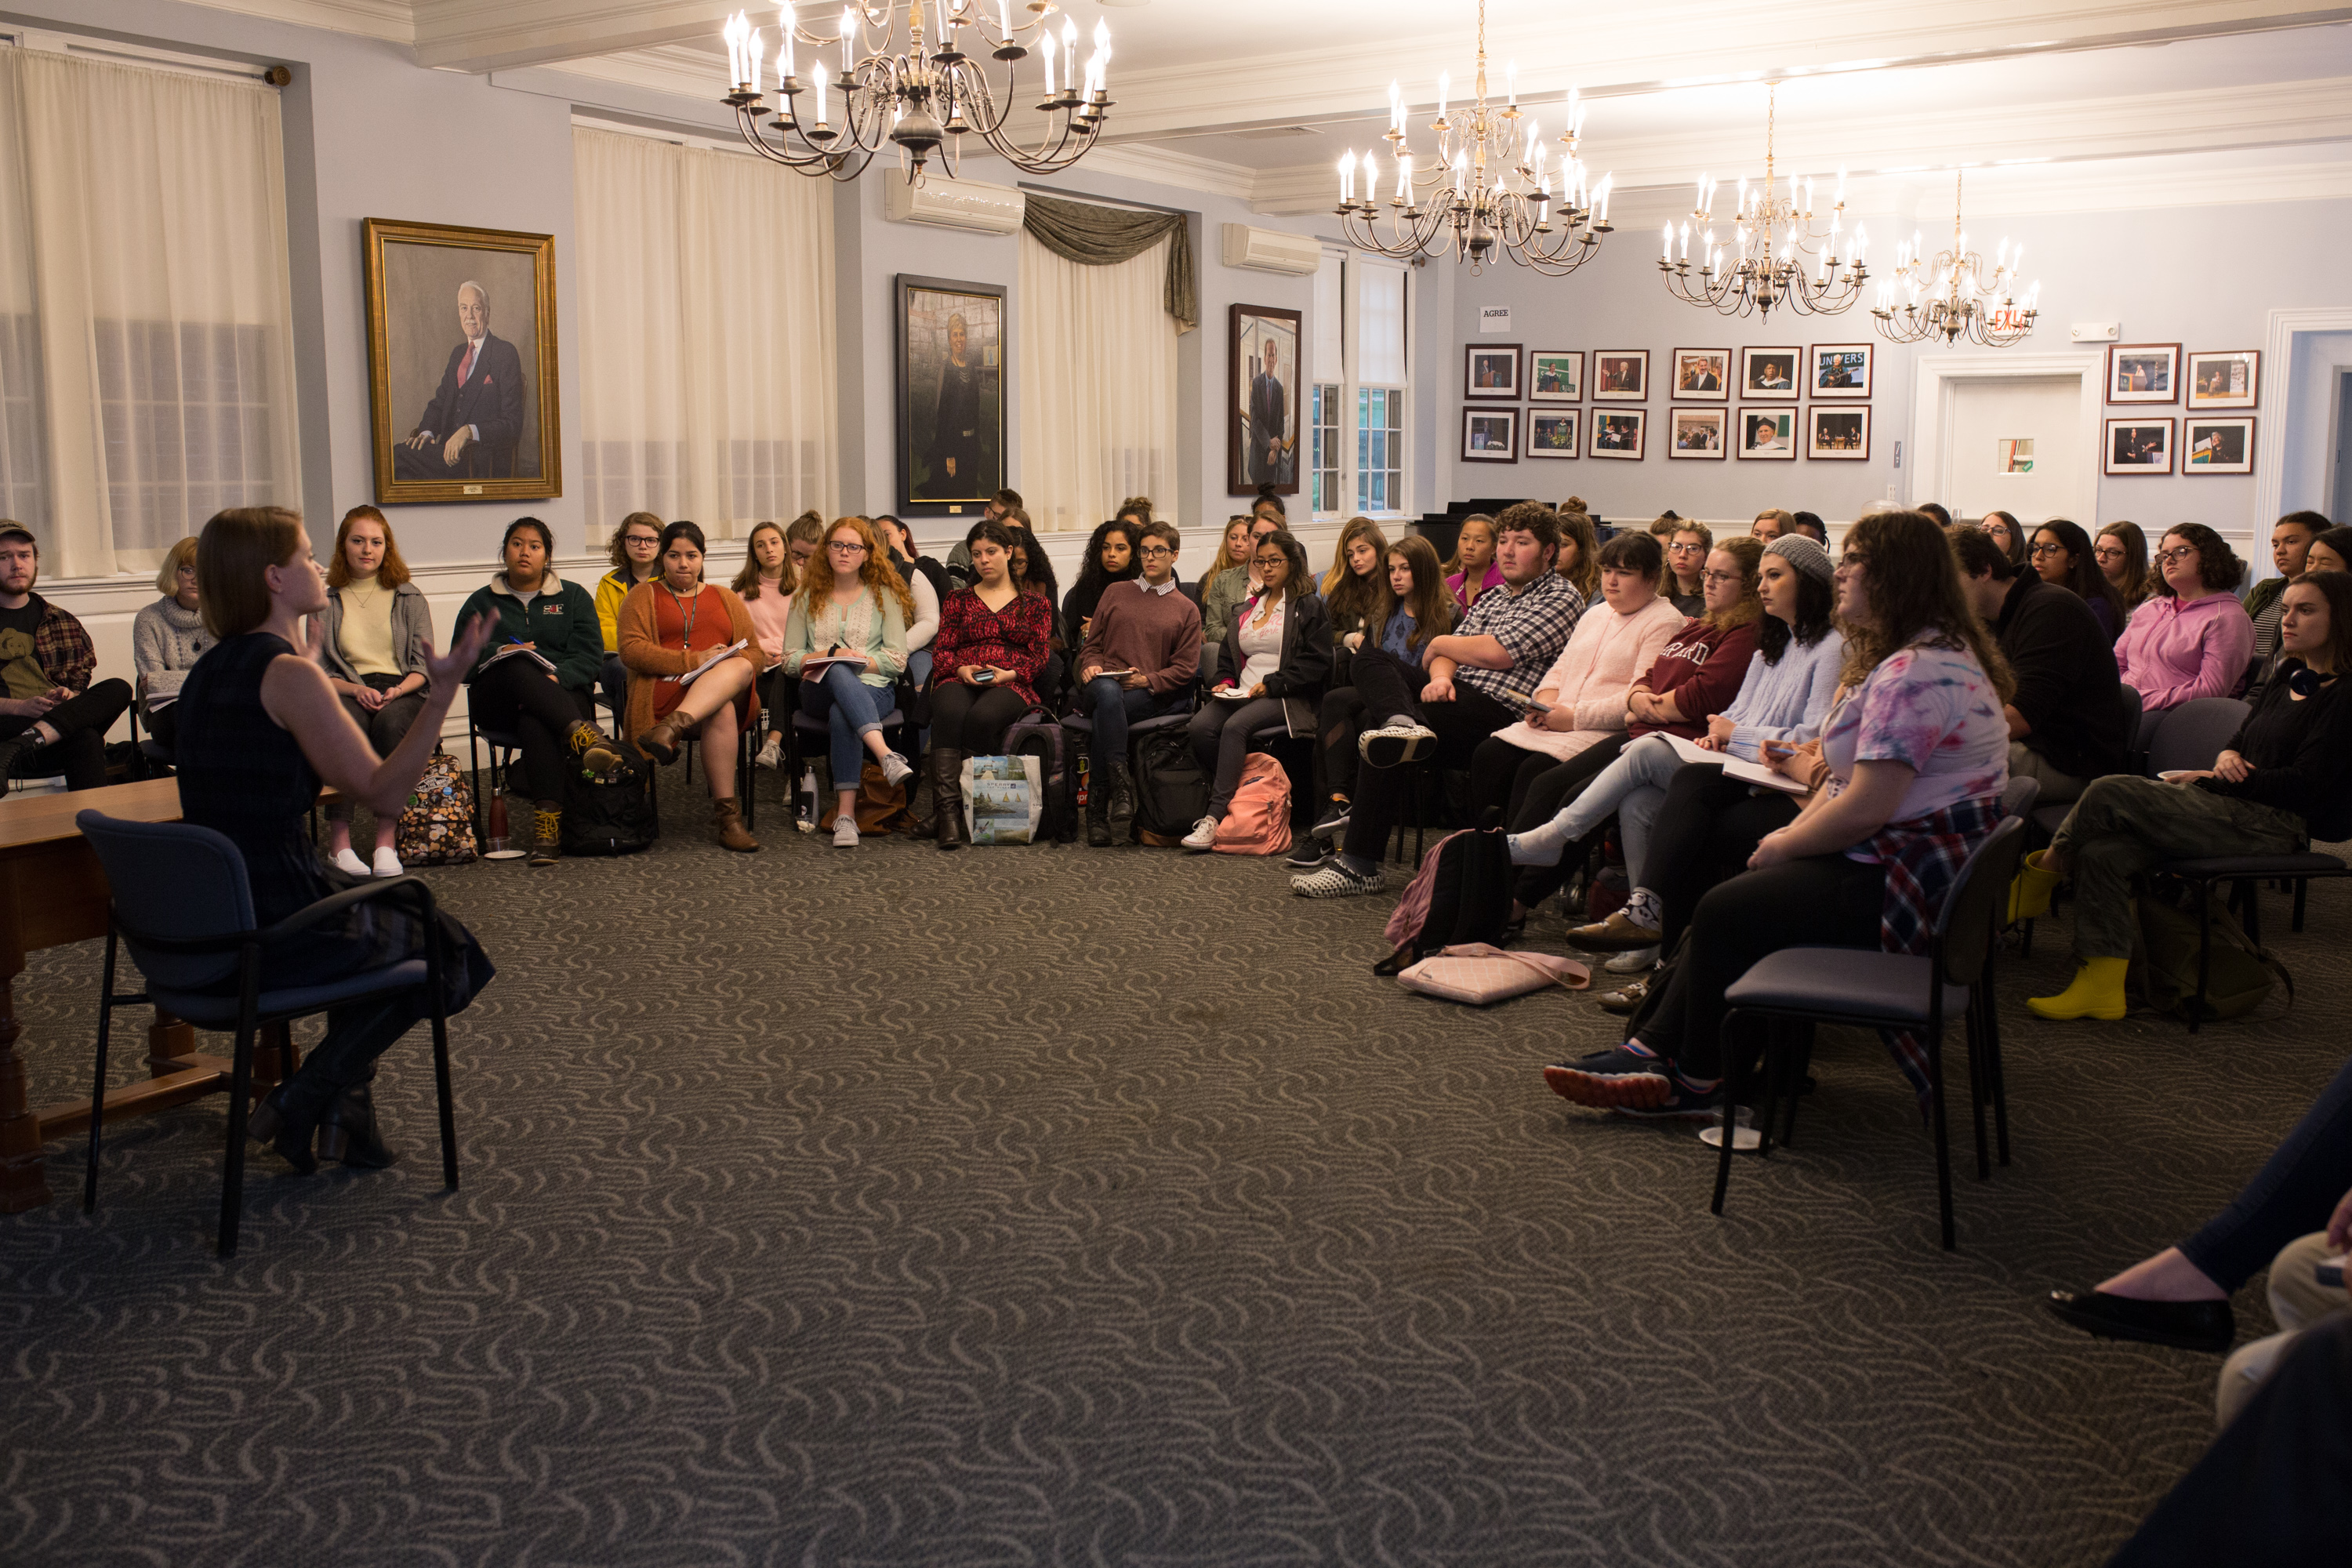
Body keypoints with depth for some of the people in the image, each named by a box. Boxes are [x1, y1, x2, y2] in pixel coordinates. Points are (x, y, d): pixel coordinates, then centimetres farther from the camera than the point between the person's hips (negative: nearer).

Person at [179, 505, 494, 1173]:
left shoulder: (209, 671, 10)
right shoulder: (288, 674, -18)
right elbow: (383, 792, -19)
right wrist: (442, 692, -20)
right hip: (273, 930, -9)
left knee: (380, 914, 33)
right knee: (446, 947, 16)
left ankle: (348, 1111, 28)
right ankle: (306, 1098, 9)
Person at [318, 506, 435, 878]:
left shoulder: (410, 598, 16)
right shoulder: (326, 603, 16)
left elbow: (423, 666, 9)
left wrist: (398, 690, -11)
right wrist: (356, 689, -12)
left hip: (401, 692, 0)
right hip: (347, 693, 0)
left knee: (390, 722, -37)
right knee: (346, 724, -36)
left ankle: (386, 839, -37)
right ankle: (338, 838, -38)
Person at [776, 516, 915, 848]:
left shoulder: (884, 595, 13)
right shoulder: (808, 595, 17)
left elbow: (898, 659, 5)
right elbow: (790, 659, 10)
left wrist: (861, 660, -10)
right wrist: (830, 655, -8)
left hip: (871, 688, -1)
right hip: (818, 690, 1)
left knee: (841, 715, -39)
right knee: (839, 672, -39)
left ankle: (846, 814, -43)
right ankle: (887, 756, -56)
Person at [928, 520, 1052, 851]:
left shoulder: (1035, 603, 20)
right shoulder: (958, 599, 25)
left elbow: (1041, 656, 10)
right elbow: (942, 649, 16)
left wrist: (1009, 674, -10)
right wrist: (961, 669, -7)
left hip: (1012, 684, -1)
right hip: (960, 679, 1)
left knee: (982, 717, -39)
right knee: (949, 713, -38)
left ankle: (970, 808, -31)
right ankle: (948, 812, -46)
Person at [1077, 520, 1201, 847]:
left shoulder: (1186, 610, 18)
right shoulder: (1115, 592, 23)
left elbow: (1185, 668, 9)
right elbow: (1093, 644, 21)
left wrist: (1147, 680, -7)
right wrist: (1091, 665, -2)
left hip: (1150, 696, -1)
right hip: (1103, 683, 1)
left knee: (1104, 713, -35)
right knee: (1107, 692, -38)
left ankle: (1098, 803, -32)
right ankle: (1120, 782, -44)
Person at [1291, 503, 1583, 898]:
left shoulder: (1561, 598, -1)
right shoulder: (1492, 597, 26)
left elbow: (1498, 653, -13)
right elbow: (1450, 653, 15)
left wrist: (1439, 644, 4)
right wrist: (1440, 677, -10)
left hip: (1499, 712, -9)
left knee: (1384, 745, -25)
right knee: (1371, 658, -6)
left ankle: (1360, 866, -23)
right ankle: (1402, 724, -38)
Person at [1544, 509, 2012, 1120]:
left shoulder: (1913, 673, -23)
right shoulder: (1928, 654, 15)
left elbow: (1865, 809, -27)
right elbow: (1851, 778, 16)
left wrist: (1783, 846, -11)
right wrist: (1793, 831, 3)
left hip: (1904, 884, -11)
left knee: (1729, 911, -9)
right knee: (1735, 893, 9)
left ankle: (1698, 1081, 8)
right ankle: (1653, 1053, 7)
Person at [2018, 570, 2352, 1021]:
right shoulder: (2289, 679, 19)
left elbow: (2303, 786, -15)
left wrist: (2213, 779, -9)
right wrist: (2227, 757, -1)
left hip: (2275, 826, -8)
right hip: (2237, 808, 8)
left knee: (2110, 794, -22)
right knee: (2102, 853, -16)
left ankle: (2038, 880, 1)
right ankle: (2102, 985, -17)